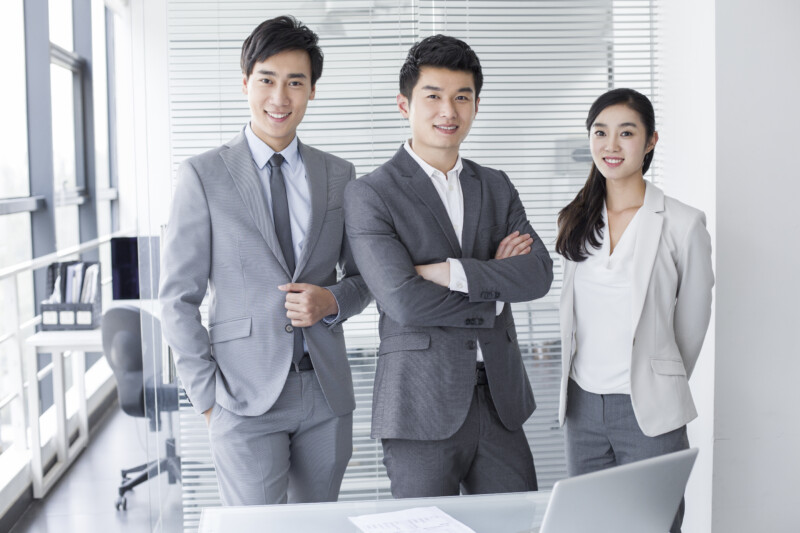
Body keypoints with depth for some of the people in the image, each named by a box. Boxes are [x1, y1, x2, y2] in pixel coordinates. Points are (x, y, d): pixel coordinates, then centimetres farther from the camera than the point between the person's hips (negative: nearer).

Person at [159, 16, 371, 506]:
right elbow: (179, 298, -2)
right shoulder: (204, 175, -2)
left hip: (327, 390, 4)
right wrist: (207, 396, -6)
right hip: (246, 395, -3)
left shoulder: (339, 176, 8)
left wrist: (332, 301, -7)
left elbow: (364, 275, 15)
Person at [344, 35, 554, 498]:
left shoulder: (497, 187, 13)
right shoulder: (370, 194, -4)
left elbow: (539, 273, -2)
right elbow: (403, 301, -16)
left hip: (500, 400, 5)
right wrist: (494, 292, -6)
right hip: (423, 408, -4)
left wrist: (452, 272, -14)